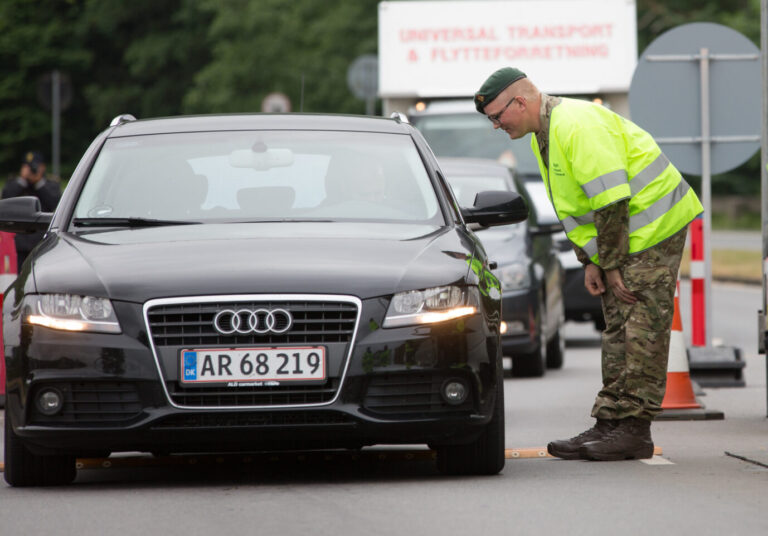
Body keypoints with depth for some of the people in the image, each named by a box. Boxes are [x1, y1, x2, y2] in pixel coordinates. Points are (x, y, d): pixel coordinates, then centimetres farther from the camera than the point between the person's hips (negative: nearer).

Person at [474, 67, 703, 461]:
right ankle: (609, 426, 9)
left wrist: (611, 264, -19)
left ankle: (634, 430, -11)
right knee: (618, 331, 8)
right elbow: (574, 207, 17)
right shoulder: (544, 135, 12)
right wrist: (590, 262, 8)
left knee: (640, 330, -10)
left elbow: (611, 200, -24)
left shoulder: (577, 125, -22)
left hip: (653, 227, -10)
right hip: (620, 239, 10)